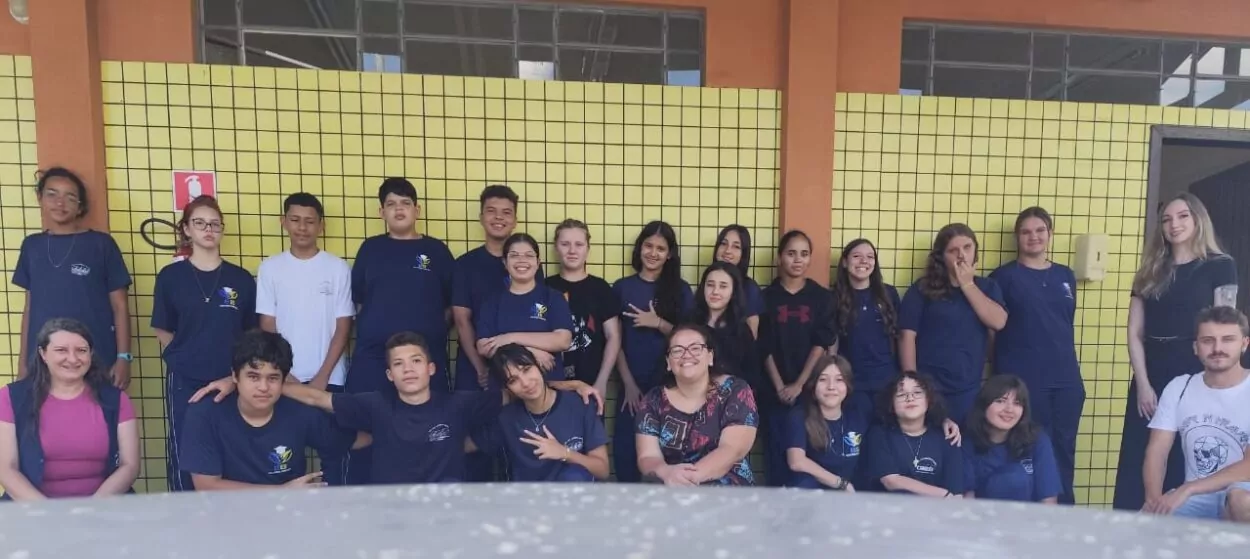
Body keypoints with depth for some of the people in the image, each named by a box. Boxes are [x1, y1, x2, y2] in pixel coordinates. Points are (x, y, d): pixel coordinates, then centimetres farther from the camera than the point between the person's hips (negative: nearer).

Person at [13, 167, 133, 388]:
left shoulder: (101, 244, -1)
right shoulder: (32, 245, 10)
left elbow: (120, 306, -1)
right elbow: (30, 306, 14)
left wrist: (123, 357, -7)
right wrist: (23, 361, 11)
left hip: (96, 362, -3)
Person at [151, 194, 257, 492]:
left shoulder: (241, 278, 3)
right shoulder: (171, 276, 1)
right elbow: (162, 330, 6)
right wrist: (187, 356, 1)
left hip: (230, 380, 1)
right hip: (185, 380, -1)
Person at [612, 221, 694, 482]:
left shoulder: (680, 289, 3)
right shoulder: (622, 287, 4)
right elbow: (615, 340, 2)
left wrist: (657, 323, -14)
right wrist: (628, 383, -6)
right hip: (632, 384, 1)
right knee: (626, 448, 2)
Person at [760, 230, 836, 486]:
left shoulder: (822, 297, 4)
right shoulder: (767, 296, 3)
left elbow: (822, 344, -2)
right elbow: (764, 347, -1)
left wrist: (799, 384, -9)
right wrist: (779, 386, -9)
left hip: (810, 387, 0)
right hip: (775, 389, 0)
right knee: (777, 448, 2)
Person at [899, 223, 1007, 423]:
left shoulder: (987, 287, 11)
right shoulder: (923, 288, -2)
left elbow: (998, 322, -8)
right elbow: (907, 336, -6)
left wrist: (968, 285, -8)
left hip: (969, 390, 3)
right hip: (929, 388, -3)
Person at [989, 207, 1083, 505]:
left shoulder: (1065, 275, 12)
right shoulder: (1005, 276, -3)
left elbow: (1067, 324, 17)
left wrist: (1069, 364, 14)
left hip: (1066, 378, 5)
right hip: (1022, 379, -5)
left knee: (1064, 450, 11)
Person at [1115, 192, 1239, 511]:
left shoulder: (1220, 266, 2)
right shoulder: (1150, 273, 12)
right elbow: (1135, 334, 6)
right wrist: (1143, 384, -5)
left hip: (1197, 379, -3)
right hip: (1151, 380, 3)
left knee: (1187, 466, 2)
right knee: (1137, 466, 3)